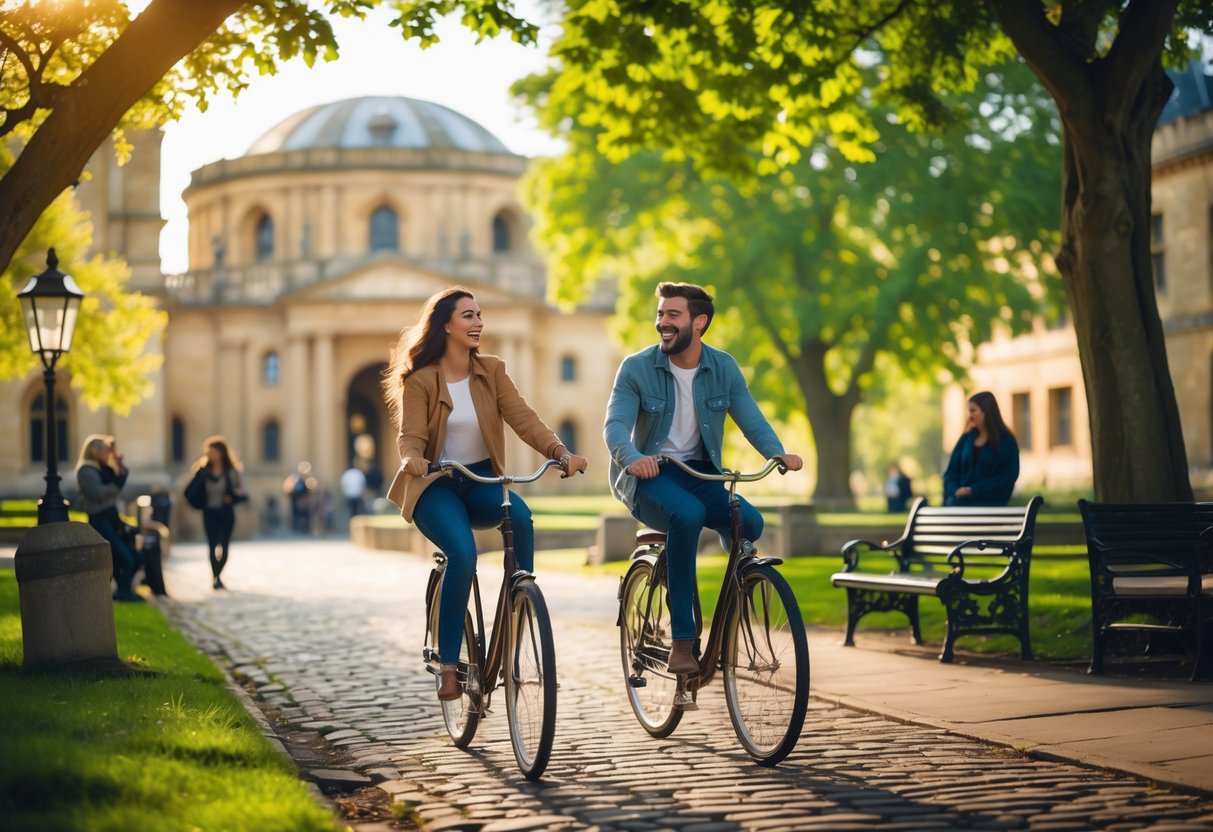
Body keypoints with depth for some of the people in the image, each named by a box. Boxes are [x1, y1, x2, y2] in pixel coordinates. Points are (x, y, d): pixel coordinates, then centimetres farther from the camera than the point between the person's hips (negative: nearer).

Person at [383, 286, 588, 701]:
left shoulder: (491, 371, 2)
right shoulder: (420, 380, -6)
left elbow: (523, 418, -10)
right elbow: (410, 436, -15)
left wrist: (561, 452, -27)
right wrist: (413, 459, -40)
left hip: (481, 480, 3)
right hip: (436, 485, -3)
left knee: (519, 514, -32)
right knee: (463, 552, -31)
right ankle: (448, 665, -20)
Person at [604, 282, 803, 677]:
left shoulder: (723, 368, 3)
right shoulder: (636, 368, -6)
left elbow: (751, 419, -4)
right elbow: (615, 425, -16)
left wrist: (777, 453, -25)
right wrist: (632, 458, -39)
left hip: (701, 475, 3)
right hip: (649, 476, -3)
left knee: (749, 522, -26)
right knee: (688, 515, -36)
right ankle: (682, 642, -30)